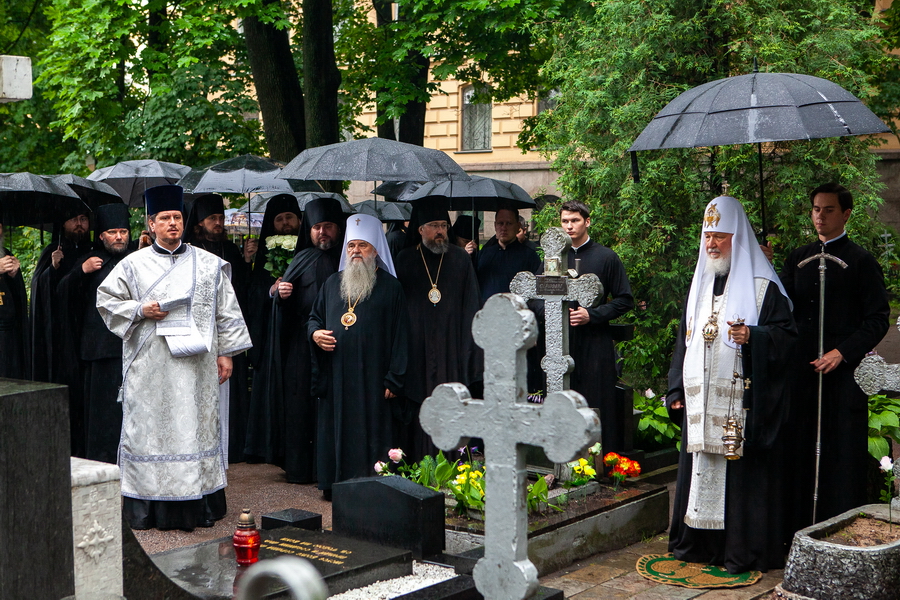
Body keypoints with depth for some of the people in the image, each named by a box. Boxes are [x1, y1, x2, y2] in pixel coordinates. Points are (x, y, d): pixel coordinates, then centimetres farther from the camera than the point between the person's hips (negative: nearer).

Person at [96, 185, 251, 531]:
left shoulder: (208, 265, 9)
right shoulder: (134, 265, 6)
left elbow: (226, 312, 9)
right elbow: (106, 300, 8)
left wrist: (226, 352, 3)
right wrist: (140, 310, -7)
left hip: (196, 363, 1)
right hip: (150, 365, -1)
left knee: (197, 426, 2)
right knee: (151, 428, -2)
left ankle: (199, 503, 9)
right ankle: (151, 507, 3)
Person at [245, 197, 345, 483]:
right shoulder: (302, 261, 10)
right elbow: (284, 308, 11)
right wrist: (281, 295, -10)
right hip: (302, 344, 1)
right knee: (301, 403, 1)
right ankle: (300, 467, 8)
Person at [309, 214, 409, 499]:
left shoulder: (390, 287, 1)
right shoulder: (332, 283, 14)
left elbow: (400, 336, -2)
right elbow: (314, 316, 24)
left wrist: (393, 379, -9)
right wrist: (315, 332, -1)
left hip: (373, 379, -4)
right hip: (336, 379, 4)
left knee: (371, 433, -3)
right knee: (337, 432, 5)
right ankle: (335, 483, 13)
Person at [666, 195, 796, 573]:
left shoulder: (761, 286, -4)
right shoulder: (700, 285, 17)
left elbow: (786, 335, -8)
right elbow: (684, 340, 21)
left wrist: (752, 337, -26)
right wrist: (676, 391, 15)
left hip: (743, 401, -6)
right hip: (700, 403, 6)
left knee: (741, 473, -4)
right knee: (700, 471, 9)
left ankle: (744, 552, 5)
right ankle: (699, 544, 20)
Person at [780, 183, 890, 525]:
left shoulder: (861, 262, 0)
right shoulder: (798, 259, 15)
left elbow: (878, 320, -4)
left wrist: (842, 352, -15)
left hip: (843, 373, -4)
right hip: (801, 370, 4)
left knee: (842, 455, -2)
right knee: (801, 453, 6)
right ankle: (801, 528, 14)